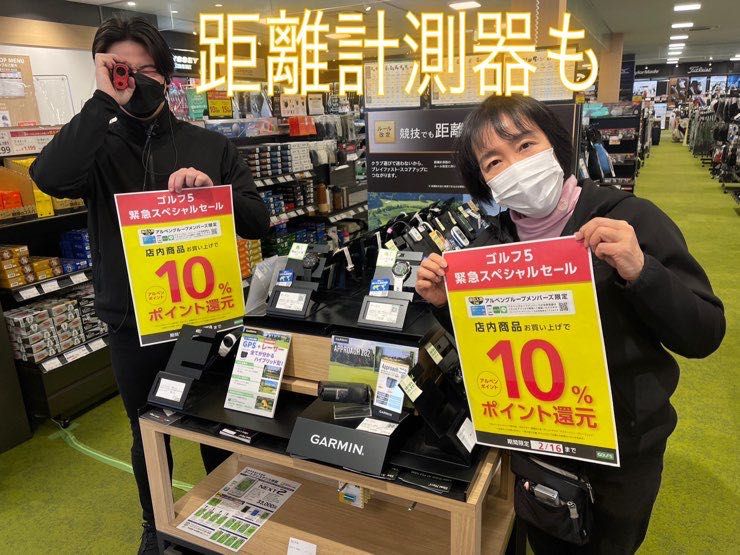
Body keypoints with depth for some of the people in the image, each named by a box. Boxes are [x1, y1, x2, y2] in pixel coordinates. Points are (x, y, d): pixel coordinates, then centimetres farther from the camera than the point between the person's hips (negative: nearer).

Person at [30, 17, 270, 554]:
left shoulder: (210, 146, 0)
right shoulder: (98, 146, -1)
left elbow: (259, 222, -5)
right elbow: (51, 178, -24)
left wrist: (213, 189, -22)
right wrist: (105, 100, -21)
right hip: (132, 327, 1)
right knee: (148, 435, 20)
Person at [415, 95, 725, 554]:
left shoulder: (632, 219, -19)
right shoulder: (491, 245, -9)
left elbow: (705, 335, -18)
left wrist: (640, 271, -34)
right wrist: (446, 304, -18)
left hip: (624, 446, -2)